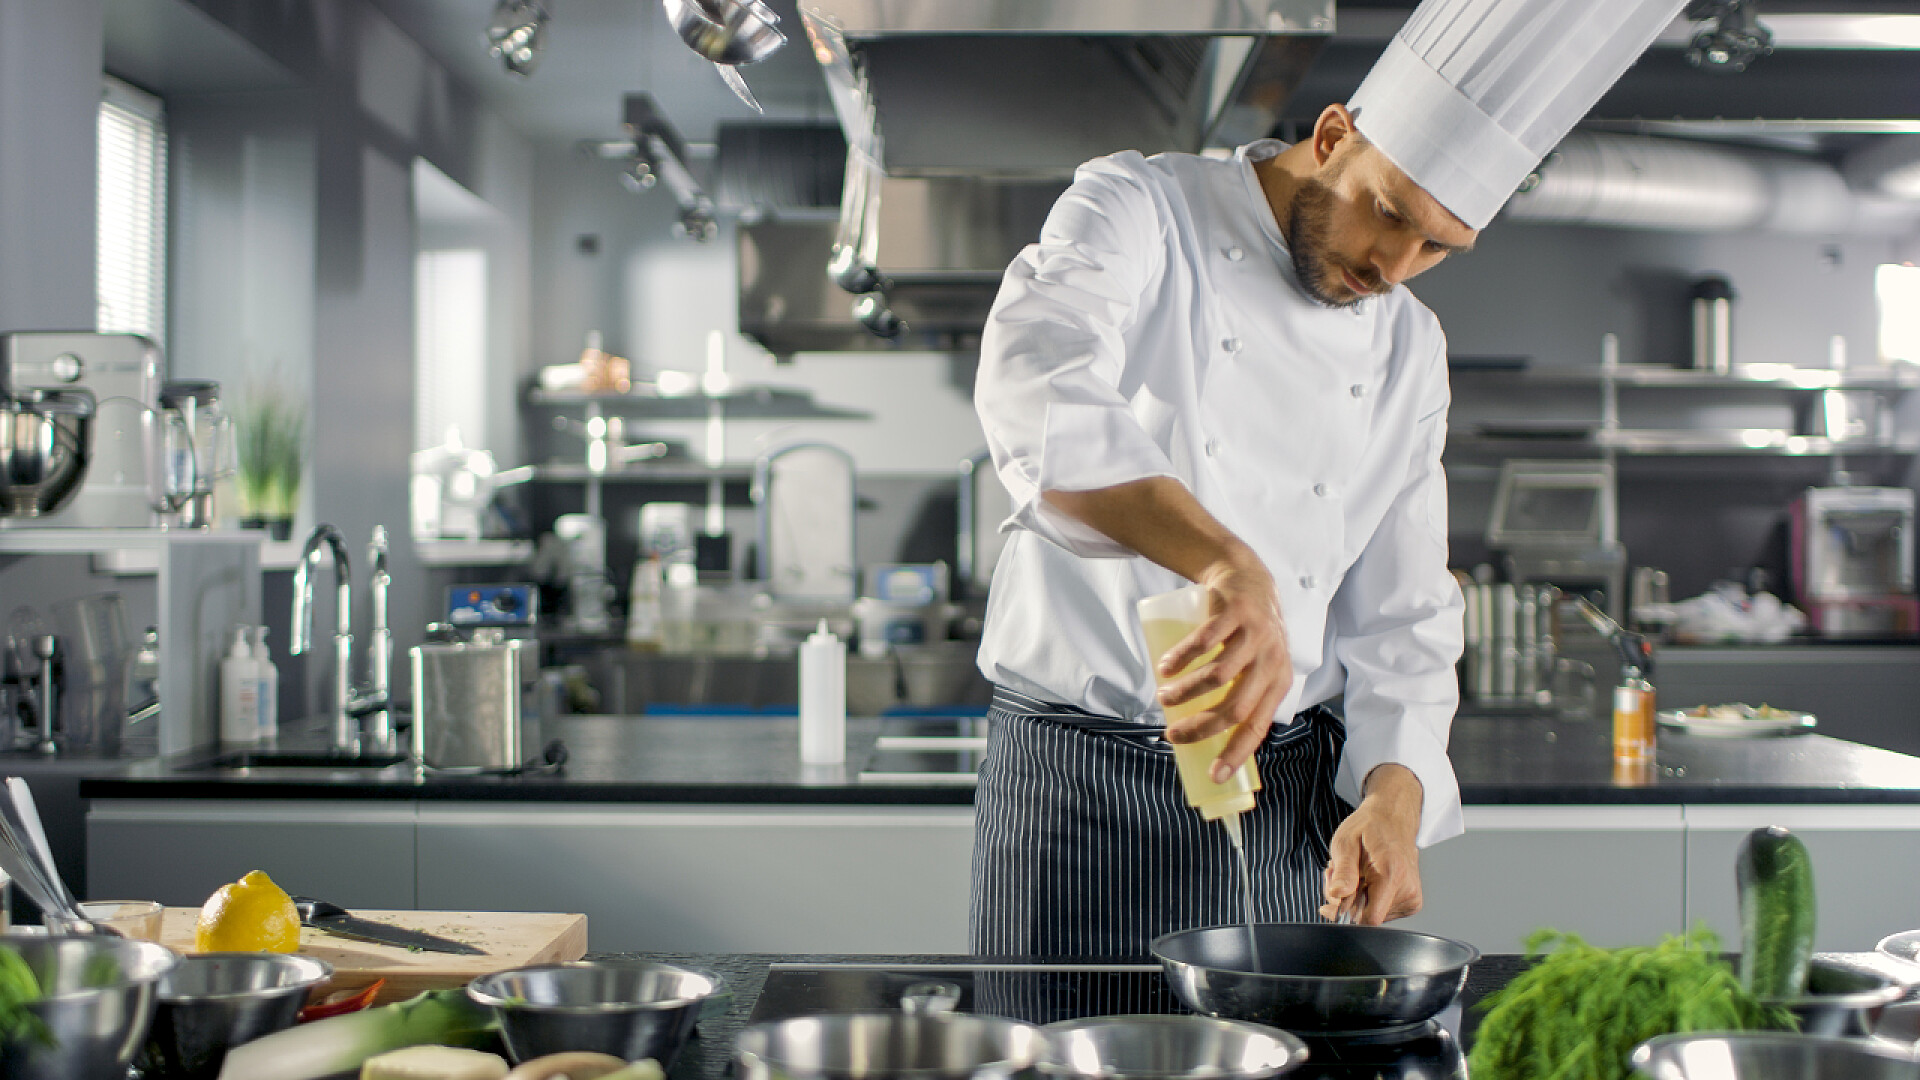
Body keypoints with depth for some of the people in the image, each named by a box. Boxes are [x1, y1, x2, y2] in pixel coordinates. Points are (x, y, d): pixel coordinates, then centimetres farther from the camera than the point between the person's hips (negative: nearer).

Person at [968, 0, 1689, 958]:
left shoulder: (1408, 351, 9)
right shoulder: (1137, 212, -7)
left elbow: (1401, 616, 9)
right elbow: (1039, 387, -30)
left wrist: (1395, 796, -10)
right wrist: (1228, 563, -43)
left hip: (1289, 791, 5)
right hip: (1078, 777, -4)